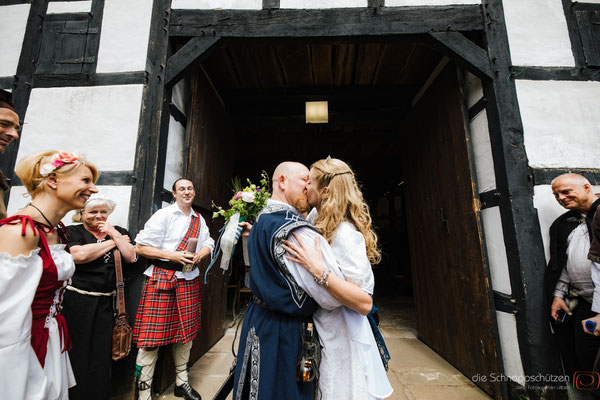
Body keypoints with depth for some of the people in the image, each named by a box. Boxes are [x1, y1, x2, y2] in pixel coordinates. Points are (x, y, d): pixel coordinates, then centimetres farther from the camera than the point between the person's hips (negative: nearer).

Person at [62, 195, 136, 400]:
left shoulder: (118, 232, 10)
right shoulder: (72, 232, 1)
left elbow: (130, 257, -2)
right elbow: (80, 255, -18)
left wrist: (114, 234, -7)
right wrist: (112, 242, -9)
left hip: (106, 303, 3)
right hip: (76, 302, -3)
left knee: (101, 358, 10)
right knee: (77, 354, 8)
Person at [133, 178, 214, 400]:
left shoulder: (199, 220, 11)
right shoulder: (163, 215, -5)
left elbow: (208, 245, 15)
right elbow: (141, 247, -8)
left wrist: (199, 255, -6)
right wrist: (172, 255, -17)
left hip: (189, 279, 5)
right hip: (161, 278, -5)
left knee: (186, 332, 15)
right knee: (152, 335, -1)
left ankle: (182, 382, 34)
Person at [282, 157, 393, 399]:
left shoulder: (345, 233, -27)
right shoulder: (316, 217, -3)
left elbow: (362, 296, -28)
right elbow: (292, 242, 13)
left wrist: (318, 269, -36)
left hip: (342, 336, -7)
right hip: (323, 329, 8)